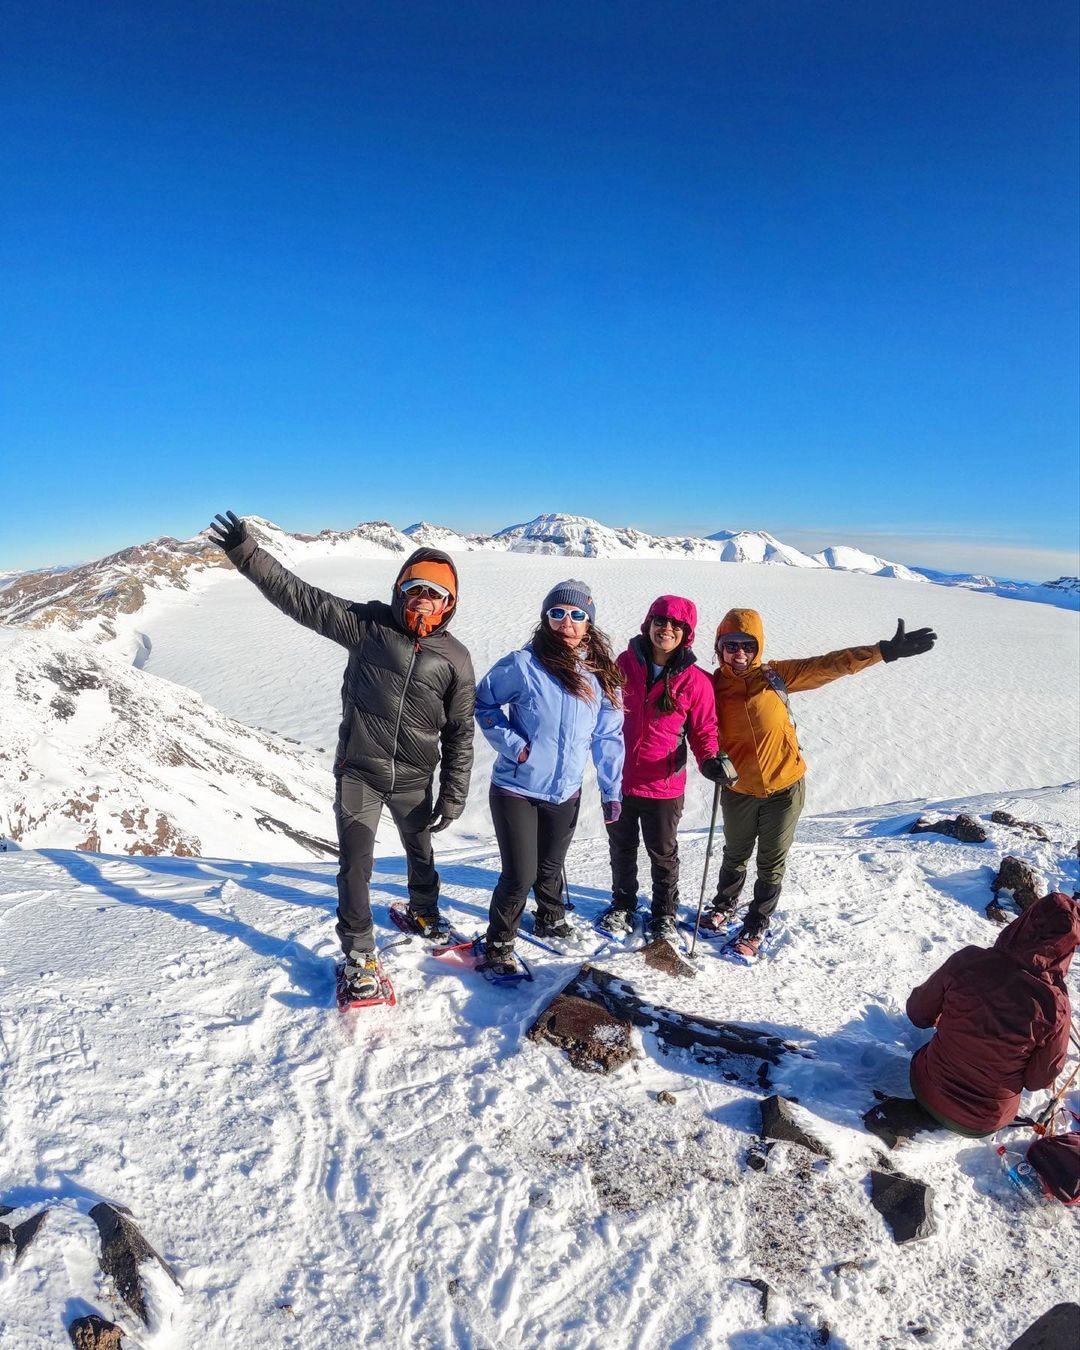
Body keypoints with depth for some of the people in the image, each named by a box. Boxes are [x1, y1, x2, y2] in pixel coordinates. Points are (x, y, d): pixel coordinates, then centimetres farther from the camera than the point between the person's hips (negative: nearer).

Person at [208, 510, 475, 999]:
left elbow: (459, 732, -1)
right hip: (358, 773, -2)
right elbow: (298, 596, -12)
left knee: (420, 853, 23)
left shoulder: (454, 658, -7)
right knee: (355, 866, 0)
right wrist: (247, 553, -20)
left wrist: (453, 794, -2)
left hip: (414, 780, 2)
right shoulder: (368, 624, -9)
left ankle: (423, 911, 52)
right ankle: (359, 955, 20)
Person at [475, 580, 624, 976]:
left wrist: (611, 790, 6)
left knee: (551, 868, 23)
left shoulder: (602, 675, -2)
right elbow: (484, 701, -4)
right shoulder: (524, 664, -16)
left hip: (565, 794, 4)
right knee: (520, 877, -3)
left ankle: (550, 920, 50)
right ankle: (497, 946, 21)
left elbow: (608, 736, 5)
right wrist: (512, 743, -15)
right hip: (516, 790, -4)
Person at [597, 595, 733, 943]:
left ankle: (664, 914, 38)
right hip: (619, 778, 2)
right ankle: (622, 905, 43)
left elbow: (703, 730, -1)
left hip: (664, 784, -2)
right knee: (621, 847, 20)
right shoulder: (625, 663, -4)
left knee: (663, 853, 16)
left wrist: (711, 760, -20)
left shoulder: (695, 680, -10)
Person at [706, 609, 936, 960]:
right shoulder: (713, 687, -11)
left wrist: (884, 650, -20)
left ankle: (757, 925, 35)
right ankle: (725, 905, 49)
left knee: (771, 864, 14)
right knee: (736, 855, 23)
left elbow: (827, 666, -15)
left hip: (784, 788, 0)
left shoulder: (775, 676, -12)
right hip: (738, 791, 1)